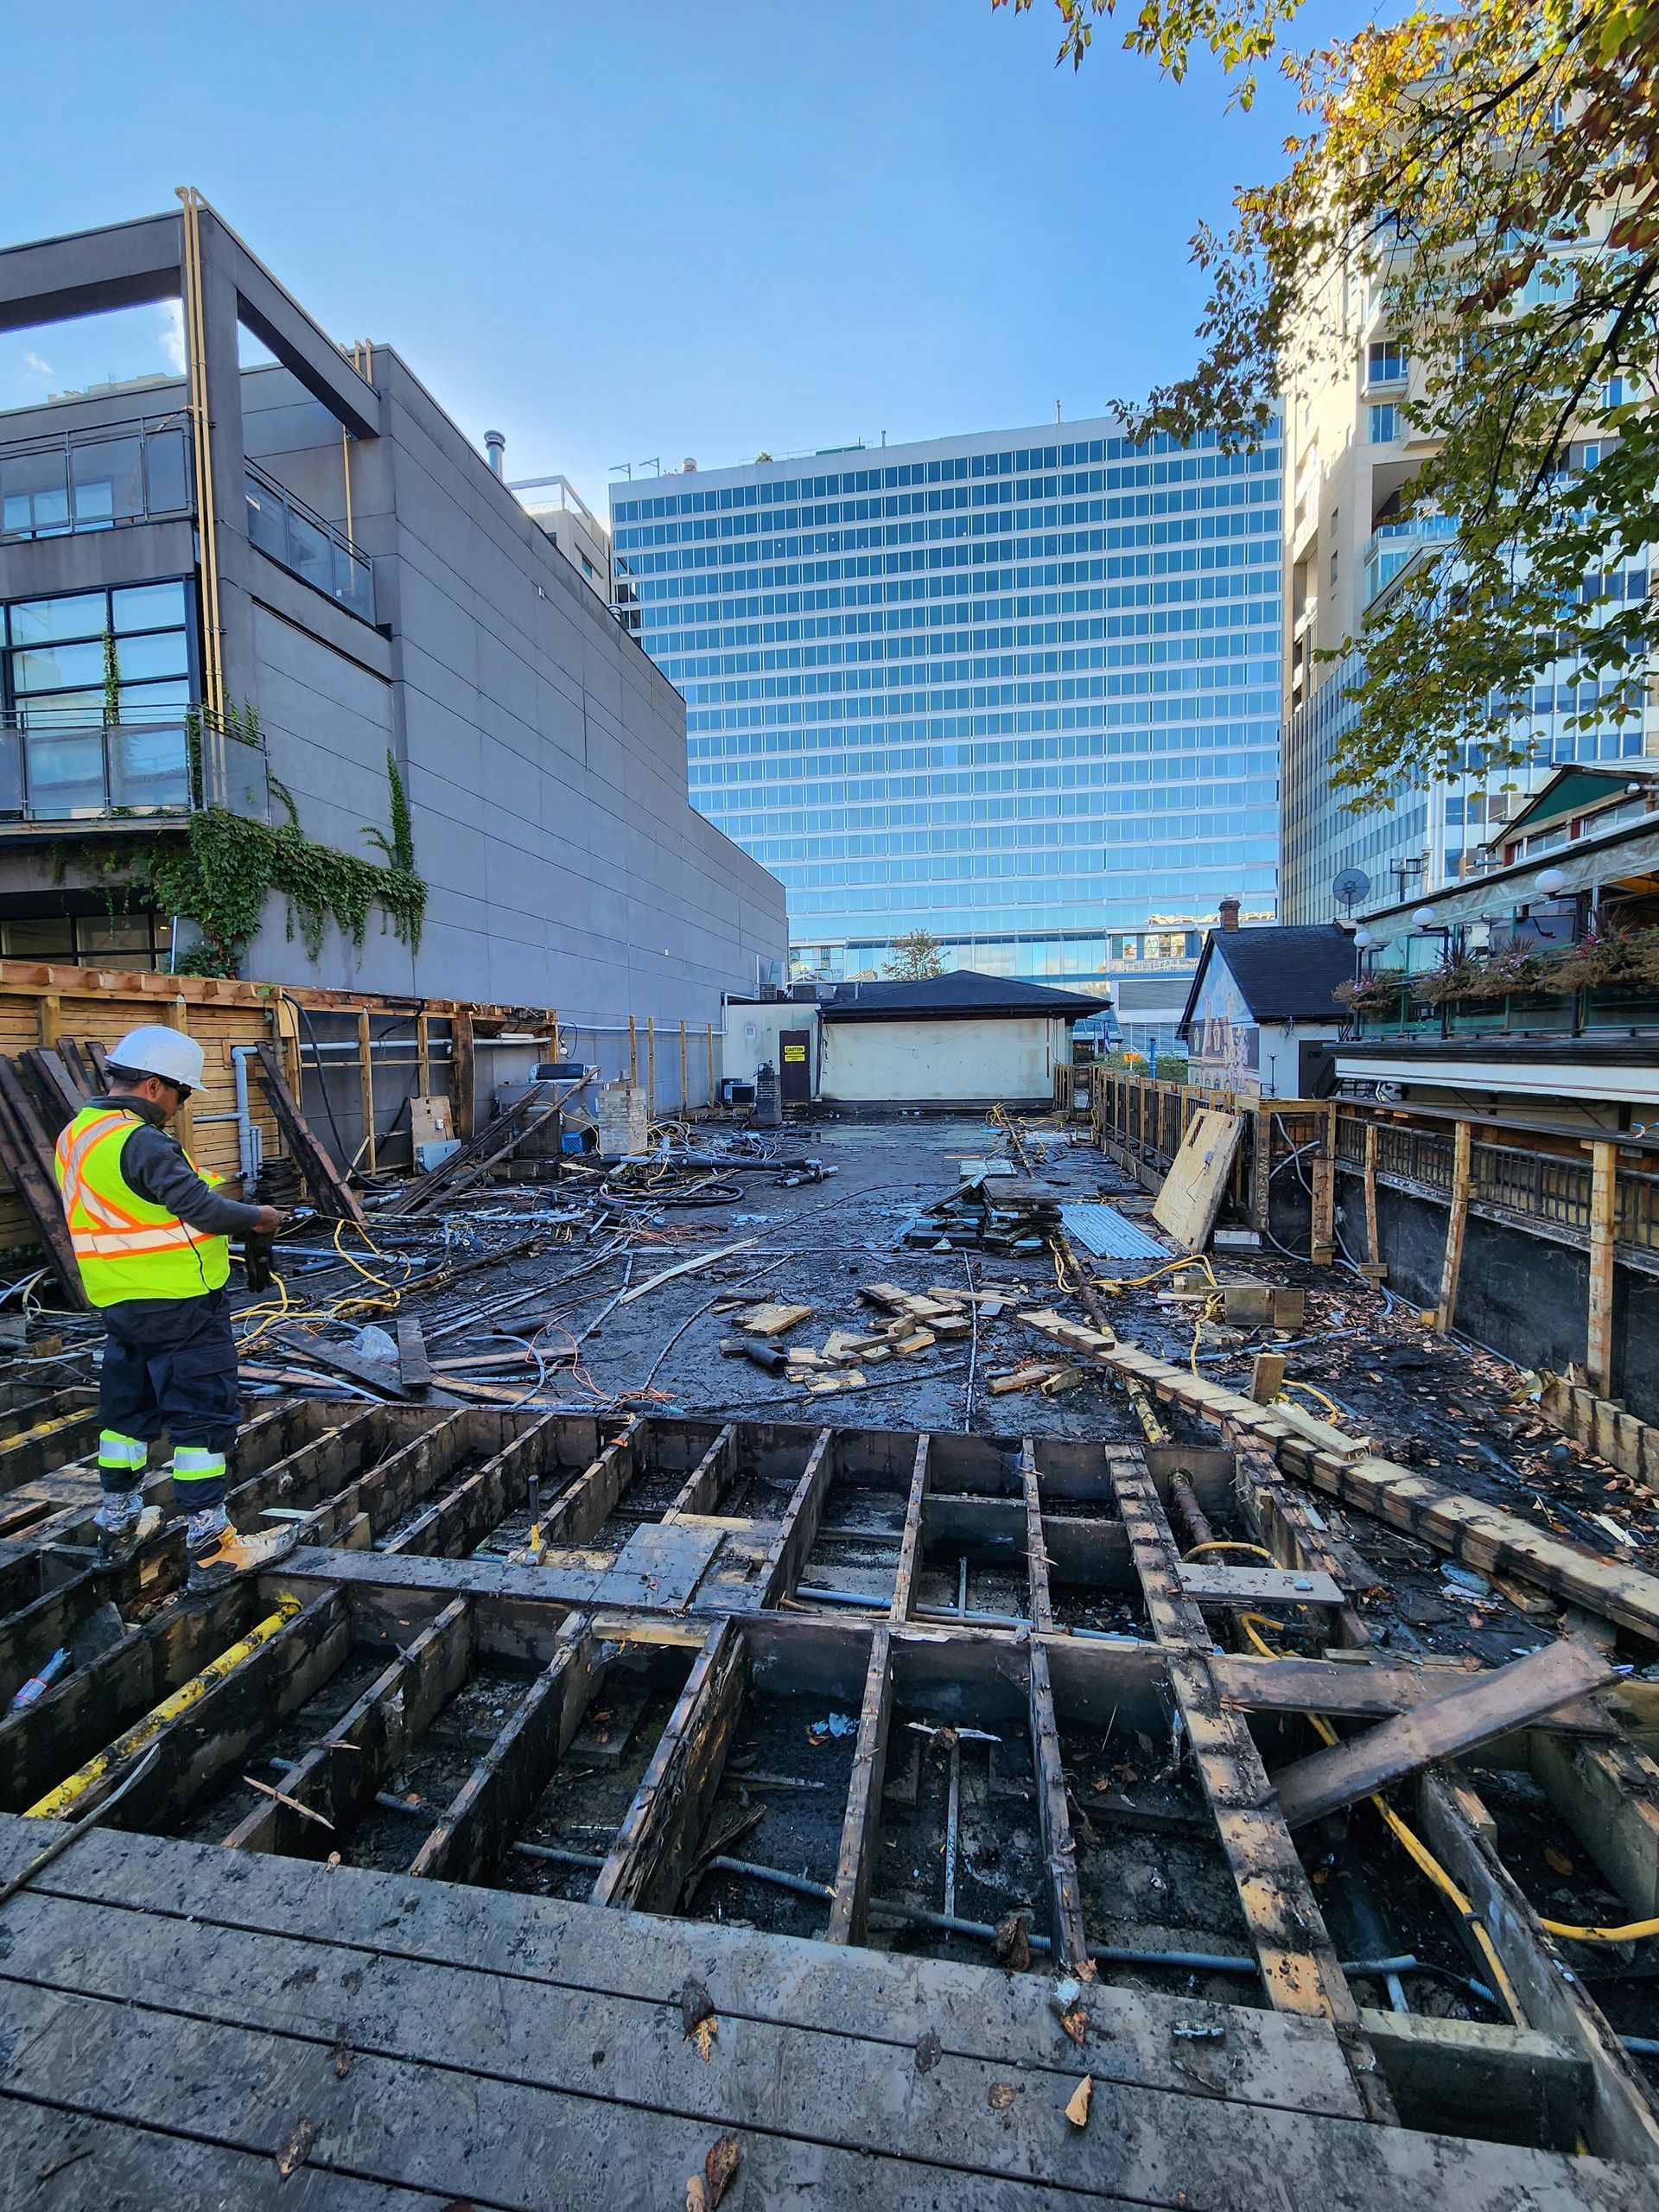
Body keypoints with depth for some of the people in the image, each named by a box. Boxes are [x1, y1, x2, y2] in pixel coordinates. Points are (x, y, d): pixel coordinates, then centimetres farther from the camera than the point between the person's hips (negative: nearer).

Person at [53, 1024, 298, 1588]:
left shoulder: (76, 1134, 8)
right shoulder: (141, 1142, -22)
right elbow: (200, 1206, -23)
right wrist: (258, 1217, -7)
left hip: (121, 1302, 10)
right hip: (179, 1305, -10)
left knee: (127, 1408, 21)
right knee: (203, 1414, -2)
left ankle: (117, 1525, 36)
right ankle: (210, 1546, 4)